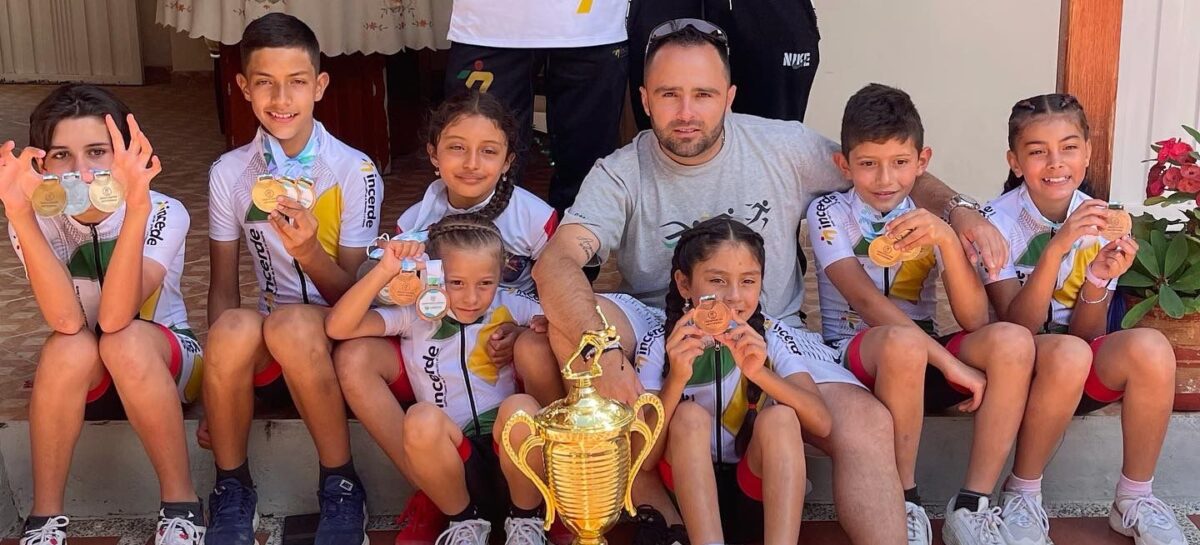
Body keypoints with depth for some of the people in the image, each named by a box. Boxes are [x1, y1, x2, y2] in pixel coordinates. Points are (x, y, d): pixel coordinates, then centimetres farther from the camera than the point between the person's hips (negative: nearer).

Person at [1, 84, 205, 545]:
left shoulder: (164, 212, -21)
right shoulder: (38, 220, -15)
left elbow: (114, 319, -37)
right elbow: (67, 320, -33)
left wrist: (135, 207, -50)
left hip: (164, 364, -2)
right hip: (83, 378, 2)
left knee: (126, 344, -35)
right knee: (69, 348, -32)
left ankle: (182, 505, -21)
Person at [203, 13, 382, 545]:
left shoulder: (354, 170, -8)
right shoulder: (228, 173, 1)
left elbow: (350, 292, -6)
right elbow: (224, 285, 4)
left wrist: (309, 252, -28)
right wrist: (219, 383, -7)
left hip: (335, 337, -2)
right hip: (265, 355, 2)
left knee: (292, 325, -36)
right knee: (234, 327, -33)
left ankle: (340, 483, -15)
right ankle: (232, 488, -10)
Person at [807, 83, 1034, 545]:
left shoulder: (931, 218, 1)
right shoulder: (829, 213, -6)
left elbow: (974, 320, -11)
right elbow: (867, 301, -19)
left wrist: (947, 238, -26)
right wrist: (951, 364, -25)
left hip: (922, 359, 4)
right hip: (854, 356, -4)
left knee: (1013, 341, -25)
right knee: (902, 342, -38)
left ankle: (971, 507, -21)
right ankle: (905, 503, -20)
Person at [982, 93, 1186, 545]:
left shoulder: (1102, 222, -4)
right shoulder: (998, 220, -14)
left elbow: (1087, 334, -5)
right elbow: (1017, 327, -21)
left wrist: (1098, 279, -25)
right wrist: (1056, 248, -33)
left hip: (1080, 381, 4)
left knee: (1150, 348, -28)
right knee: (1067, 353, -36)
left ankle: (1133, 499, -8)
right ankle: (1021, 496, -15)